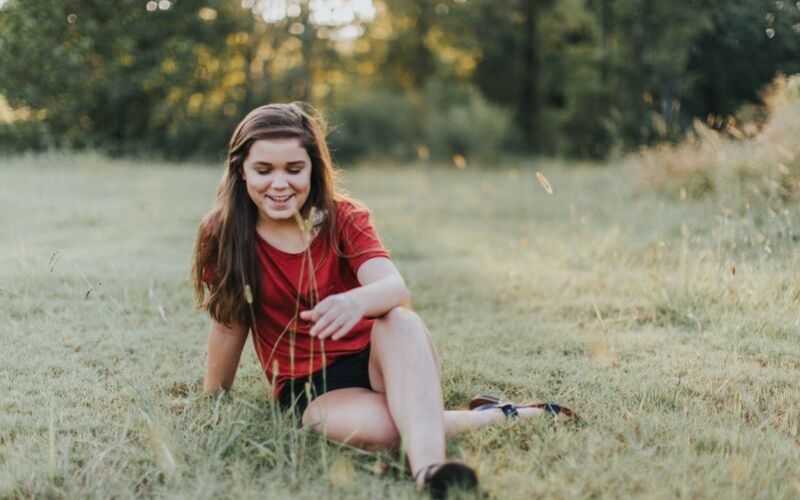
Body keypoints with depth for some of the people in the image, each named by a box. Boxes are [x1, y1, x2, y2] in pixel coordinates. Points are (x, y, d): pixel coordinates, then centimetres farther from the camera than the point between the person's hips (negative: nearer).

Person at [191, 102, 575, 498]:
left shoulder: (344, 218, -3)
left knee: (400, 320, -37)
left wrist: (359, 300, -45)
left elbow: (395, 287, -22)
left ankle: (428, 468, -54)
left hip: (376, 361, 1)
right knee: (376, 428, -38)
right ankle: (500, 416, -19)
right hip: (310, 388, -1)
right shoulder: (224, 238, -4)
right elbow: (228, 325, 4)